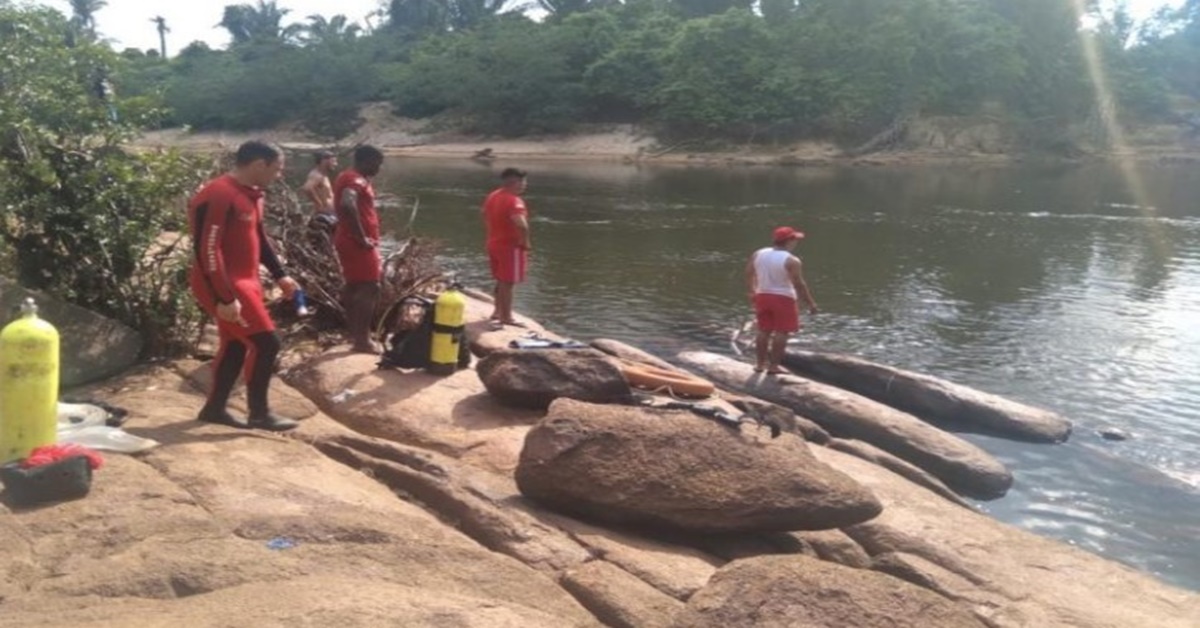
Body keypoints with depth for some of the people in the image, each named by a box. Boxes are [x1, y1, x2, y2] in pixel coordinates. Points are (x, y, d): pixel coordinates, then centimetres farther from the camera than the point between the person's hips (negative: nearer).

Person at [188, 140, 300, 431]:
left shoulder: (250, 194, 10)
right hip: (224, 286, -10)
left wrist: (280, 275, 17)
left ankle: (215, 408, 29)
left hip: (243, 281, 10)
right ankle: (259, 414, 2)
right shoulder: (219, 196, -22)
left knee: (236, 344, 16)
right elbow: (207, 250, -25)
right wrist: (224, 297, -27)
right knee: (266, 342, -9)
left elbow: (259, 238, 22)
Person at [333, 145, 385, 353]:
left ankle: (354, 333, 25)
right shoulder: (356, 180, -17)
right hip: (359, 244, -10)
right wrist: (362, 237, -28)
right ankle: (362, 340, -5)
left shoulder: (349, 177, 16)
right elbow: (347, 205, -36)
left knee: (353, 286, 16)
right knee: (370, 288, -7)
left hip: (349, 241, 11)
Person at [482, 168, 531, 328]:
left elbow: (486, 216, 21)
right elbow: (521, 225, -37)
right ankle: (506, 317, 8)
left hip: (494, 243, 9)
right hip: (511, 246, -9)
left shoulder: (493, 196, 6)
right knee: (509, 283, 1)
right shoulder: (514, 201, -23)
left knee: (501, 281, 22)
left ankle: (498, 311, 33)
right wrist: (524, 243, -22)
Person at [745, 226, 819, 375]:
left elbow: (749, 274, 11)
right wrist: (811, 304, -9)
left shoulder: (758, 254, 1)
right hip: (783, 298, -6)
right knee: (781, 332, 2)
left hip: (762, 296, 6)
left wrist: (753, 291, 27)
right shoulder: (791, 260, -17)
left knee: (764, 331, 15)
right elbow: (799, 284, -17)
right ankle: (773, 366, 2)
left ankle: (760, 363, 19)